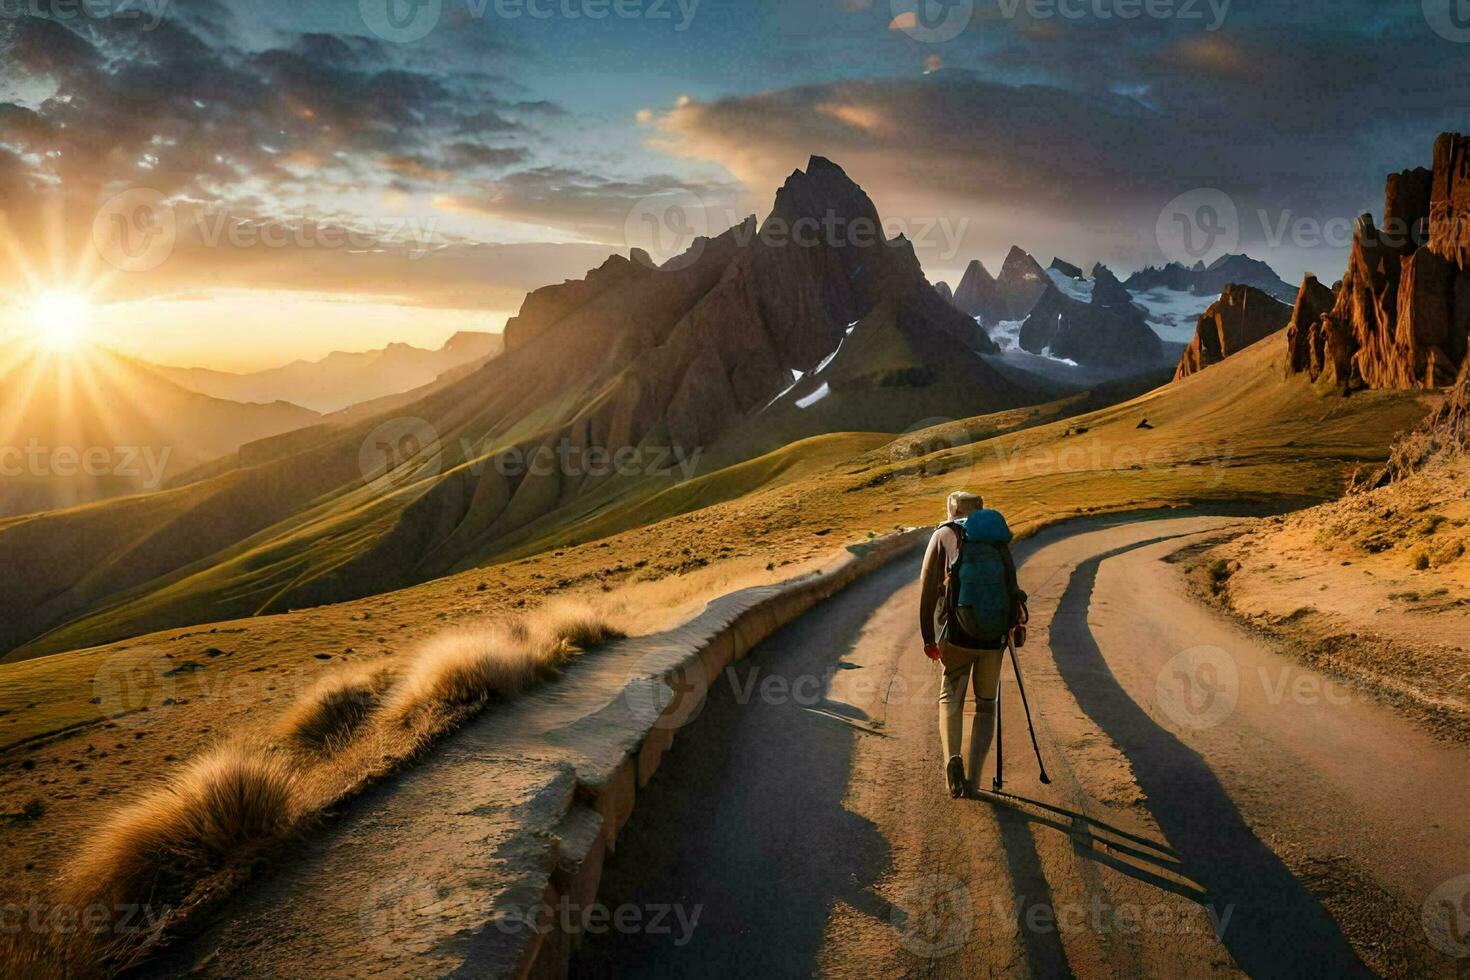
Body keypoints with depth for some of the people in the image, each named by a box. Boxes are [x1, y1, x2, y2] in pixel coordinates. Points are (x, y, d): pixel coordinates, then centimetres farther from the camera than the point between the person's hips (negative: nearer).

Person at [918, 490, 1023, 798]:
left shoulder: (944, 535, 3)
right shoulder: (1000, 541, 10)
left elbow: (927, 590, -2)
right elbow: (1013, 591, 11)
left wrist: (928, 637, 4)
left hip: (957, 635, -2)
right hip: (995, 637, 2)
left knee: (951, 697, 17)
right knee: (986, 706, 17)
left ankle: (952, 758, -8)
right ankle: (972, 778, 10)